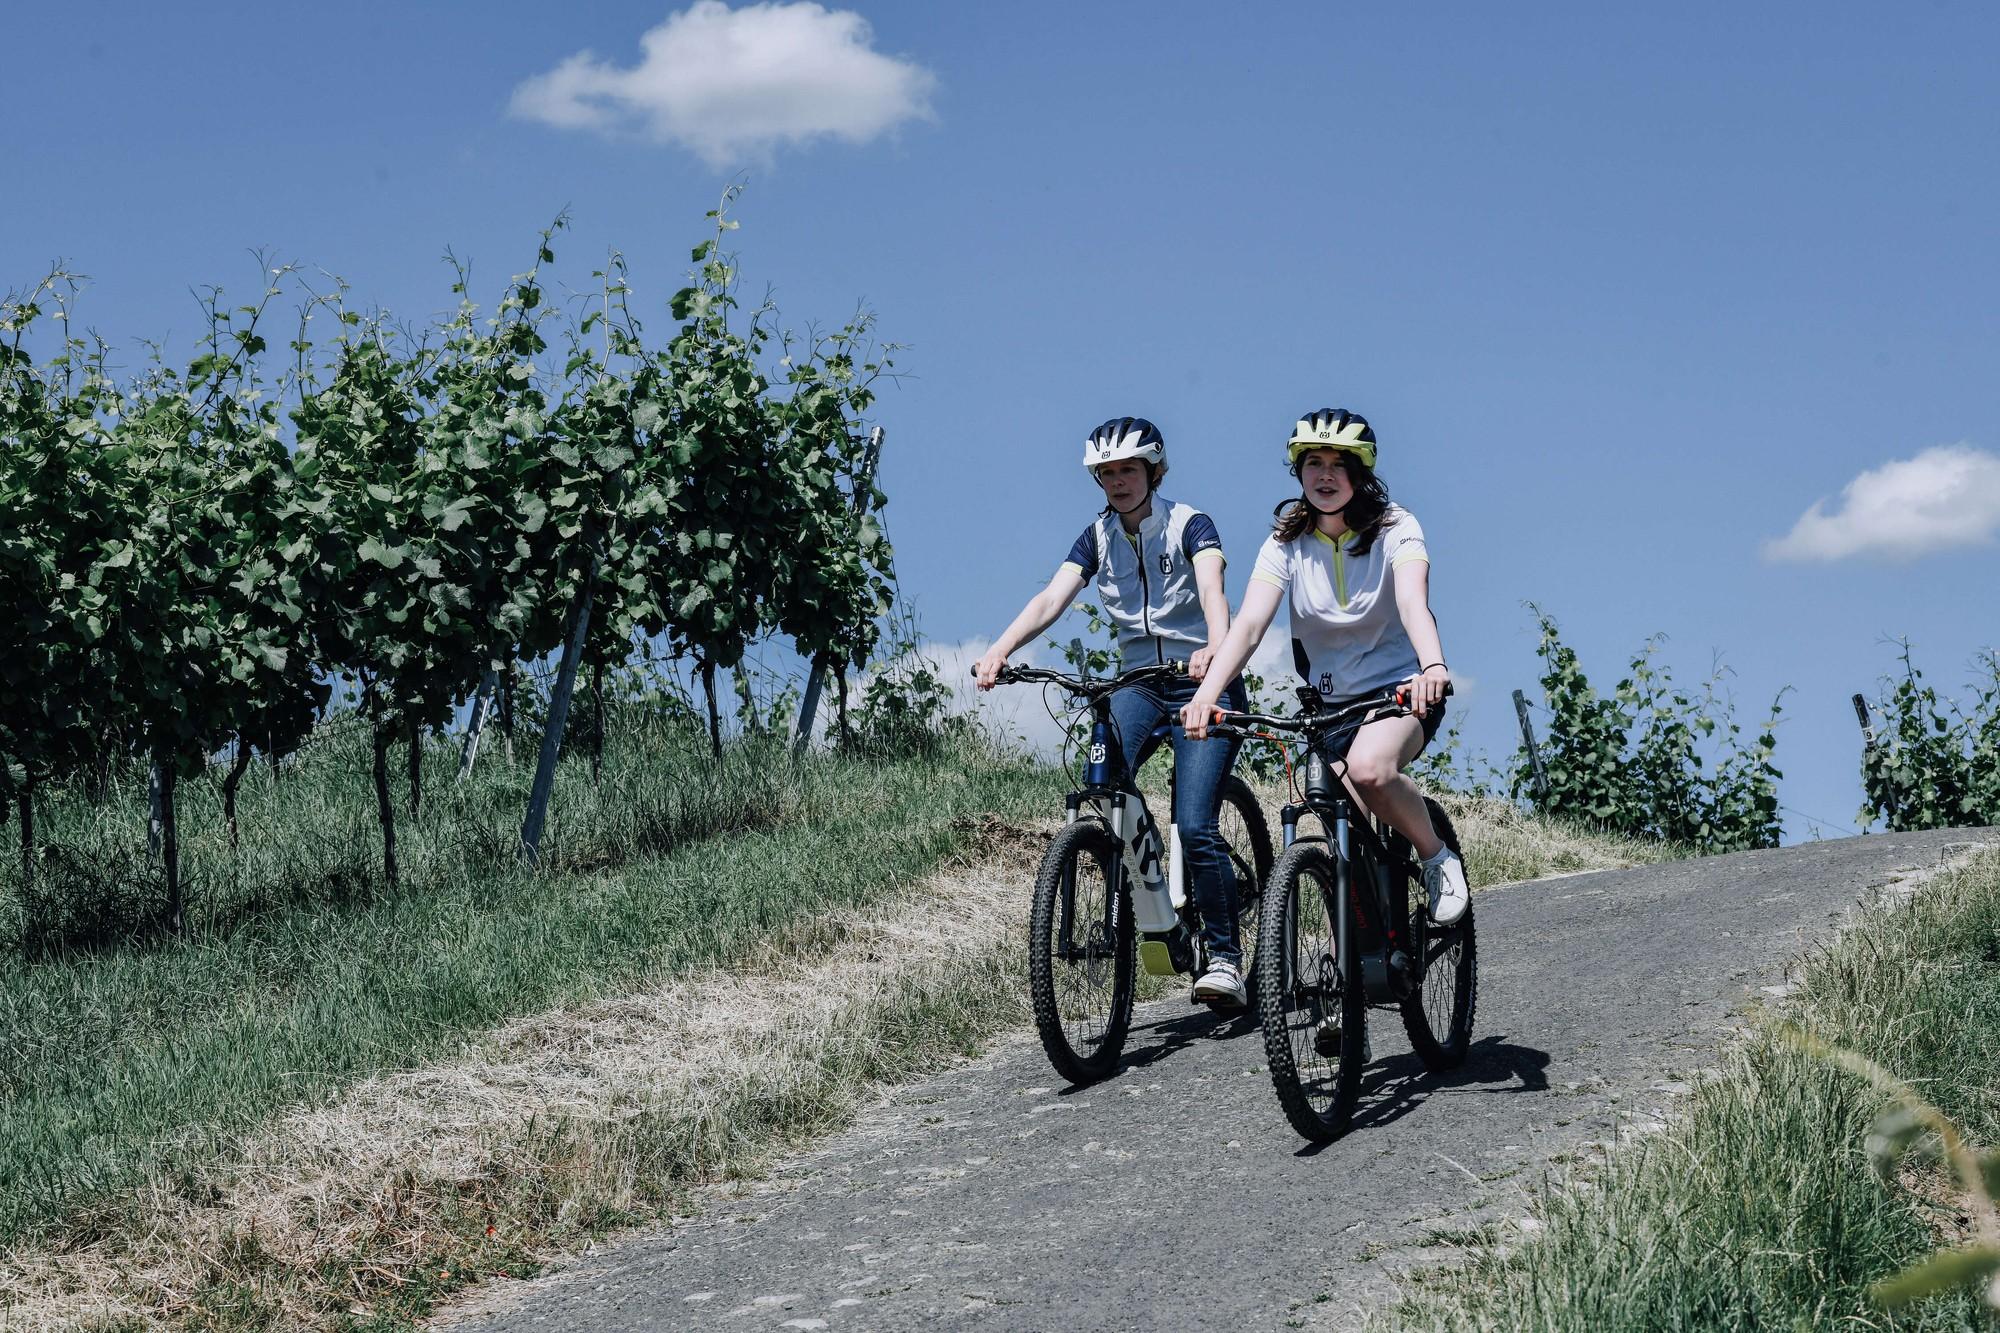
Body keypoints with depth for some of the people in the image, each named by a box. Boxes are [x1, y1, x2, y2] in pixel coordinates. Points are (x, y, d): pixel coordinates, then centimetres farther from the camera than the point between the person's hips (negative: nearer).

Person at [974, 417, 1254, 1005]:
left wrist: (1217, 650, -49)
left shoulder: (1189, 524, -9)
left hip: (1202, 683, -4)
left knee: (1195, 826, -16)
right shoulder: (1098, 537, 4)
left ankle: (1224, 954, -4)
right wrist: (998, 650, -28)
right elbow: (1051, 599, -10)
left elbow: (1211, 590, -27)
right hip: (1137, 683, 4)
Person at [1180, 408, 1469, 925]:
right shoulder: (1287, 544, -5)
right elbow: (1249, 623, -18)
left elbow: (1412, 601, -30)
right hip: (1329, 702, 4)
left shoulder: (1394, 529, -11)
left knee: (1367, 766, -35)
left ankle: (1437, 856, -12)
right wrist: (1207, 691, -37)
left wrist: (1432, 667, -51)